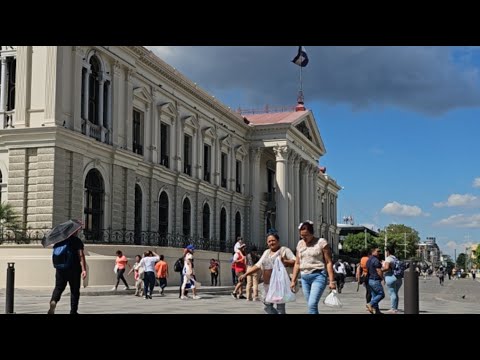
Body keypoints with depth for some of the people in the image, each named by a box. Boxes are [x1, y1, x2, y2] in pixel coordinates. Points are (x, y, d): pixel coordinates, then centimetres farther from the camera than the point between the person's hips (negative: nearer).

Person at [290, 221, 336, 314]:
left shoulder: (321, 242, -5)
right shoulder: (300, 244, 12)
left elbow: (329, 262, -7)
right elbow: (297, 264, 17)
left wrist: (331, 281, -12)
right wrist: (293, 281, 12)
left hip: (318, 276, -6)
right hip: (304, 278, 6)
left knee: (312, 305, -17)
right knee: (311, 306, 7)